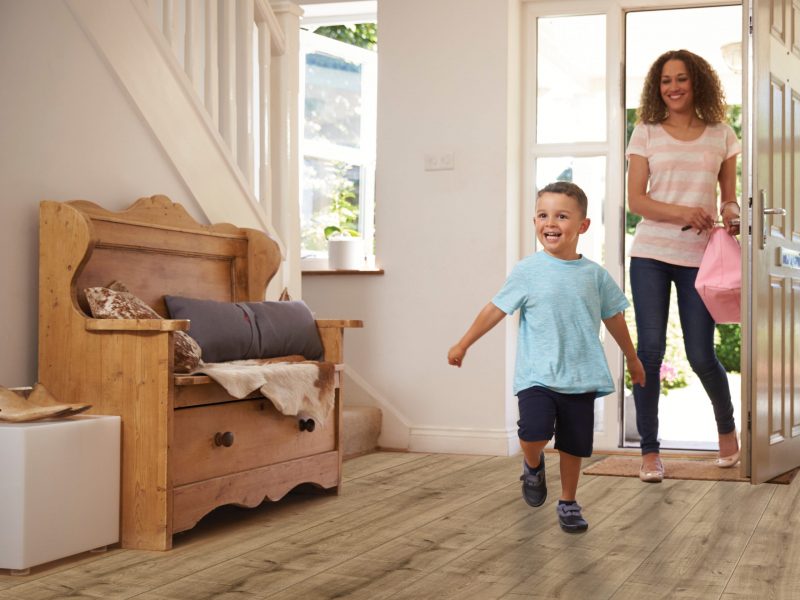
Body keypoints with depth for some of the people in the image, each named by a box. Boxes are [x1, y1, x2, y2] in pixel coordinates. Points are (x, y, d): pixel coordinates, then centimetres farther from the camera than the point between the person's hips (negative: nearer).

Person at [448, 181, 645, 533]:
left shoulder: (595, 276, 2)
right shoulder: (527, 272, -4)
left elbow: (614, 319, 16)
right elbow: (495, 309, 4)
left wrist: (632, 358, 26)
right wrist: (463, 345, 9)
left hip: (580, 378, 2)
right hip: (537, 375, -2)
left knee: (574, 445, 8)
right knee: (534, 433, -20)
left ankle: (568, 503, 30)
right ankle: (532, 464, 14)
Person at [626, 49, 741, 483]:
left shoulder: (721, 135, 9)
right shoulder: (646, 133, 5)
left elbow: (729, 195, 13)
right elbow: (636, 199, -1)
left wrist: (731, 213, -11)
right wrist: (682, 212, -18)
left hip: (699, 256, 0)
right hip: (650, 255, 0)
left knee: (701, 356, 0)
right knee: (650, 350, -4)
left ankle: (726, 427, 30)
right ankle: (650, 451, 6)